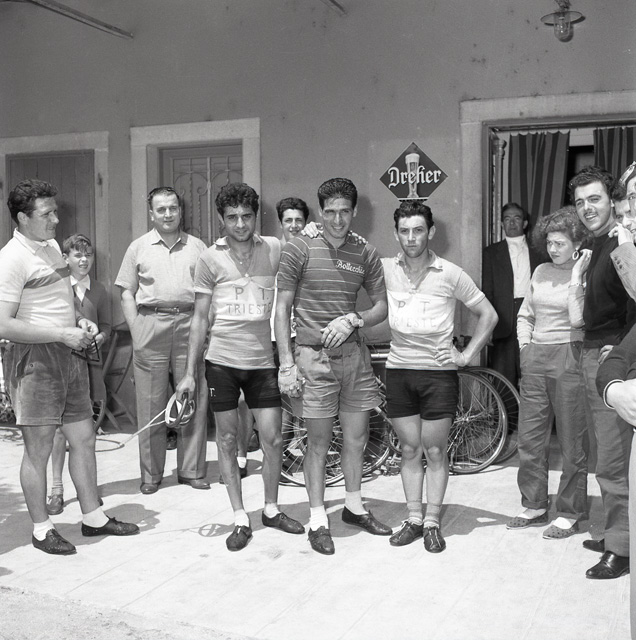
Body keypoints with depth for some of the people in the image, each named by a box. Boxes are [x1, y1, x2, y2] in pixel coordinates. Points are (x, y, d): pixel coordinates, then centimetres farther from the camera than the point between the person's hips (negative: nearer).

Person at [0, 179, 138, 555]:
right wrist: (63, 333, -20)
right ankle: (42, 529, 18)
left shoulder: (52, 247, 13)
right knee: (39, 449, 2)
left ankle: (93, 517, 26)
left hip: (69, 355, 9)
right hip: (35, 359, -8)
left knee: (84, 439, 13)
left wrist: (80, 321, 7)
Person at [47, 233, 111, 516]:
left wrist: (95, 339, -6)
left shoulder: (99, 290, 10)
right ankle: (57, 489, 2)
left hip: (89, 361, 3)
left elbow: (106, 327, 13)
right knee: (60, 426, -6)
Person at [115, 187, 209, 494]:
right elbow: (127, 294, 9)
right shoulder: (138, 247, 11)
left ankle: (192, 470, 13)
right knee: (150, 403, 1)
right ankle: (151, 474, 11)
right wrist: (136, 331, -1)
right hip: (150, 323, 0)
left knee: (194, 400, 1)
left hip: (190, 324, 1)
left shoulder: (197, 246, 12)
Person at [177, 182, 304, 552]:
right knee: (228, 439, 6)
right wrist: (190, 372, 1)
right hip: (222, 360, 0)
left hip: (262, 359, 0)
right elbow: (200, 318, 3)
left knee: (273, 438, 3)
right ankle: (240, 519, 19)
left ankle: (271, 509, 26)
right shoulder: (211, 259, 0)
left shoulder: (274, 249, 0)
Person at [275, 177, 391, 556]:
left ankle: (354, 507, 31)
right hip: (313, 356, -4)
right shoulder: (300, 249, -4)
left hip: (353, 353, 4)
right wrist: (286, 363, -10)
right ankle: (318, 520, 16)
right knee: (319, 442, 3)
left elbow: (382, 307, 10)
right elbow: (282, 308, -4)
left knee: (357, 437, 12)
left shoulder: (366, 254, 7)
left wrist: (353, 319, -11)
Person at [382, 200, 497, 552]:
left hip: (439, 371, -2)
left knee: (435, 452, 5)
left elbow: (488, 315, 4)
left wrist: (466, 355, -3)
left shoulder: (451, 274, -4)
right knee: (409, 450, 10)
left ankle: (432, 522, 16)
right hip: (399, 369, 2)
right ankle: (413, 519, 21)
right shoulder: (385, 269, 0)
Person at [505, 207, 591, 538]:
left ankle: (569, 514, 15)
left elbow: (577, 319, -19)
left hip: (568, 358, -6)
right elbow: (525, 314, 21)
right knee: (529, 439, 10)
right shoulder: (541, 272, 11)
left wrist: (576, 276, -17)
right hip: (535, 359, 6)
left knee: (572, 442, 3)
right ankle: (535, 506, 25)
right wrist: (525, 347, 10)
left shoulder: (588, 275, -6)